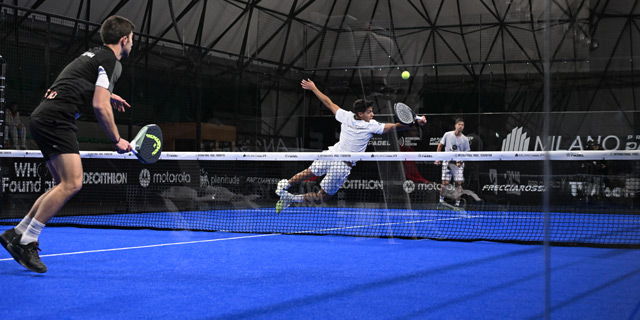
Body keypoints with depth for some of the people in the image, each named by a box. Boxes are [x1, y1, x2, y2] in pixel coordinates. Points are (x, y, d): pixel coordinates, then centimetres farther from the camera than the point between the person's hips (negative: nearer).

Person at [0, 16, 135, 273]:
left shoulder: (93, 54, 23)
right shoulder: (111, 61, -6)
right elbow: (100, 107, -15)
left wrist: (105, 94, 36)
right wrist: (117, 140, -6)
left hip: (44, 119, 10)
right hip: (54, 119, -10)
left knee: (65, 185, 11)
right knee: (72, 183, -18)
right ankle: (26, 241, -17)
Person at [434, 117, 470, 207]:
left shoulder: (465, 139, 2)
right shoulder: (447, 135, 0)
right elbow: (440, 146, 10)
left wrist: (460, 161, -9)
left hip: (458, 164, 1)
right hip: (447, 162, -1)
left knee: (458, 183, -4)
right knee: (445, 183, -4)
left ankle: (457, 203, 4)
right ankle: (441, 199, 16)